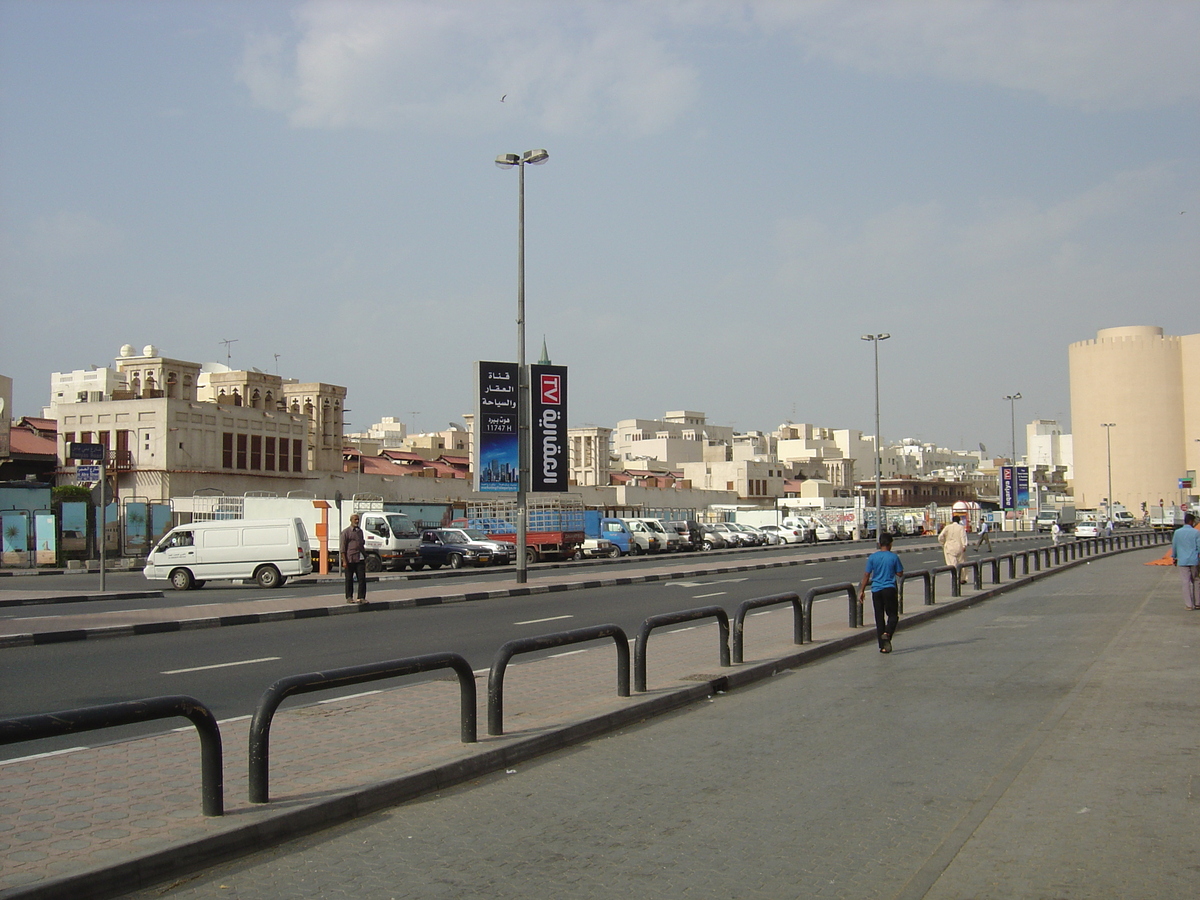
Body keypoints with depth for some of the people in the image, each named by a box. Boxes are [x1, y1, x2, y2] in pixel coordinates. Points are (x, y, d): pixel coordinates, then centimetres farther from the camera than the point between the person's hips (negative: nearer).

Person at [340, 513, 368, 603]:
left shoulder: (360, 531, 16)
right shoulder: (346, 531, -3)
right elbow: (342, 547, -6)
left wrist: (365, 557, 20)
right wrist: (344, 561, -12)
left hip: (360, 559, 5)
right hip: (350, 559, -5)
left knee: (362, 578, -2)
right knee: (349, 579, 4)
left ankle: (361, 597, 1)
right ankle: (349, 597, 13)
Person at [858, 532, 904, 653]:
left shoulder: (872, 557, -1)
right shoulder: (894, 557, -5)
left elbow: (867, 575, -1)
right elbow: (900, 573, 0)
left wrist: (862, 591, 5)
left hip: (876, 590, 2)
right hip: (890, 589, -2)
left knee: (879, 617, 7)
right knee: (893, 615, 11)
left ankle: (882, 646, 7)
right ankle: (887, 633, -18)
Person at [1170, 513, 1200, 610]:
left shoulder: (1177, 532, 1)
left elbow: (1174, 546, 8)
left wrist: (1174, 557, 20)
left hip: (1182, 561, 0)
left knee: (1186, 582, 2)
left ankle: (1188, 605, 1)